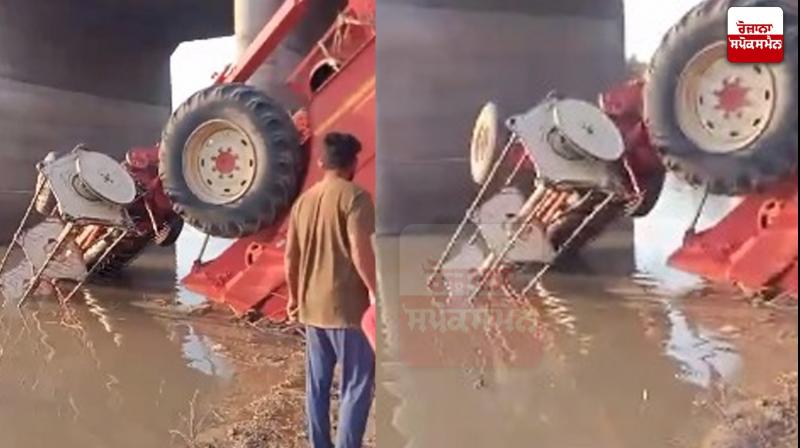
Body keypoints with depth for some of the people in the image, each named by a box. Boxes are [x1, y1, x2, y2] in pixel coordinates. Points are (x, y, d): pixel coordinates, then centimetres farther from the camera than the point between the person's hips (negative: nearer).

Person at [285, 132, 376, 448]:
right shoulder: (355, 196, -11)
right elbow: (360, 251, -21)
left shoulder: (303, 200, 10)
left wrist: (294, 297, 23)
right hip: (347, 306, -7)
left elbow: (290, 258, 12)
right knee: (357, 385, 3)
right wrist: (375, 292, -12)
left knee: (317, 383, 15)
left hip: (311, 306, 7)